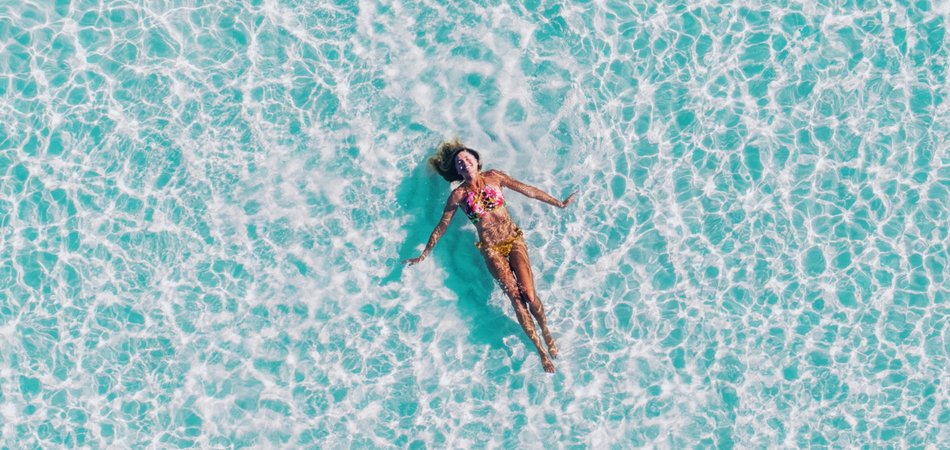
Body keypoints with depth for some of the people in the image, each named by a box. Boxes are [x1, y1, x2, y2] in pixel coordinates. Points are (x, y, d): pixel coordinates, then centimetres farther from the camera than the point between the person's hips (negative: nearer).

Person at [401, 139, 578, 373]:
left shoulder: (494, 177, 3)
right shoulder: (459, 195, -1)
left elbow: (527, 190, 9)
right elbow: (441, 227, 6)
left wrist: (559, 203, 15)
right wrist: (423, 256, 8)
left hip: (514, 239, 1)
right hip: (491, 249, -1)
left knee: (529, 295, -13)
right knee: (516, 299, -10)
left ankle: (546, 331, 14)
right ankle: (541, 350, -2)